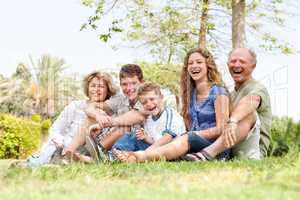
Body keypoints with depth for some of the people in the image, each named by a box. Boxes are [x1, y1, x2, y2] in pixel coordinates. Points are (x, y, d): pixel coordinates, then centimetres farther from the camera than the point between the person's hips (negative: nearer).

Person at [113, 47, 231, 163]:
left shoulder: (218, 92, -3)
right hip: (195, 145, 7)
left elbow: (221, 129, -9)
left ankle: (141, 156, -60)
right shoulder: (190, 93, 17)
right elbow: (191, 128, 14)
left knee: (184, 140, -36)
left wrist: (194, 134, -12)